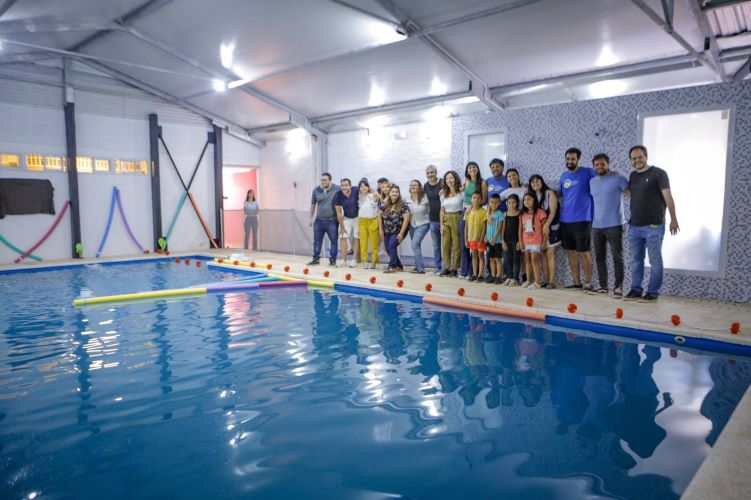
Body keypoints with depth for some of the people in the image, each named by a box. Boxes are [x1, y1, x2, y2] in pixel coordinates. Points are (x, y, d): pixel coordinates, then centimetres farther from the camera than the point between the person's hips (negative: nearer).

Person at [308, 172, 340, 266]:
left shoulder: (337, 189, -8)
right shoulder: (316, 190, 3)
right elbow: (313, 205, 12)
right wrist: (311, 218, 12)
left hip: (332, 220, -3)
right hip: (319, 220, 3)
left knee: (333, 241, 4)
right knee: (317, 241, 8)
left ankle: (332, 259, 14)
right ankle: (316, 259, 18)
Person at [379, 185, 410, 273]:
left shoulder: (403, 205, -12)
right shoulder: (385, 205, 2)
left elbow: (406, 219, -17)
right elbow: (380, 217, 10)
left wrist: (401, 233, -20)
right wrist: (381, 230, 5)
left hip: (398, 231, -6)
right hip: (387, 232, 6)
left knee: (391, 246, -21)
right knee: (388, 249, 6)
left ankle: (392, 266, -11)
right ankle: (399, 266, 22)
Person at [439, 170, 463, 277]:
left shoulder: (461, 193, -2)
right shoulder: (443, 194, 12)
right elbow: (442, 210, 12)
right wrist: (441, 224, 5)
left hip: (457, 219, -4)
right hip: (446, 220, 4)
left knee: (456, 245, -4)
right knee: (445, 245, 2)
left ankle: (454, 268, 4)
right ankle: (446, 267, 10)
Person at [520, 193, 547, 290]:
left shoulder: (540, 212, -8)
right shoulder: (523, 214, 8)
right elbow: (520, 229, 11)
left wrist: (544, 242, -10)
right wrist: (520, 241, 5)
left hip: (536, 241, -6)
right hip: (526, 242, 6)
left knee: (534, 260, -9)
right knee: (527, 260, 10)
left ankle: (537, 282, -5)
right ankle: (528, 281, 18)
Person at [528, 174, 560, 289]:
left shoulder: (550, 193, -3)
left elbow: (553, 211, -11)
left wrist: (546, 225, -22)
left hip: (551, 227, -5)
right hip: (538, 229, 5)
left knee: (550, 254, -8)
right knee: (542, 254, 3)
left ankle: (551, 281, -8)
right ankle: (545, 280, 6)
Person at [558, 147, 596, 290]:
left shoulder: (587, 172, -4)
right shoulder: (564, 175, 13)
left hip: (582, 219, -5)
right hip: (565, 219, 5)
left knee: (583, 252, -3)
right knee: (571, 251, 9)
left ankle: (588, 282, 9)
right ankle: (576, 281, 17)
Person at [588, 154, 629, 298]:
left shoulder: (618, 179, -6)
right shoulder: (592, 181, 12)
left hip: (614, 225, -6)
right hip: (596, 226, 6)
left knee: (617, 257, 0)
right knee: (599, 257, 9)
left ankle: (618, 287, 7)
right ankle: (603, 286, 18)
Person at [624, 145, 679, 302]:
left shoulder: (659, 173, -5)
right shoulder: (633, 176, 14)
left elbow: (667, 196, -9)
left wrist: (673, 219, -14)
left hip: (653, 226, -6)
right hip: (634, 226, 6)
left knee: (655, 261, 0)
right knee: (636, 260, 10)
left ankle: (653, 292, 6)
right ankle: (636, 290, 18)